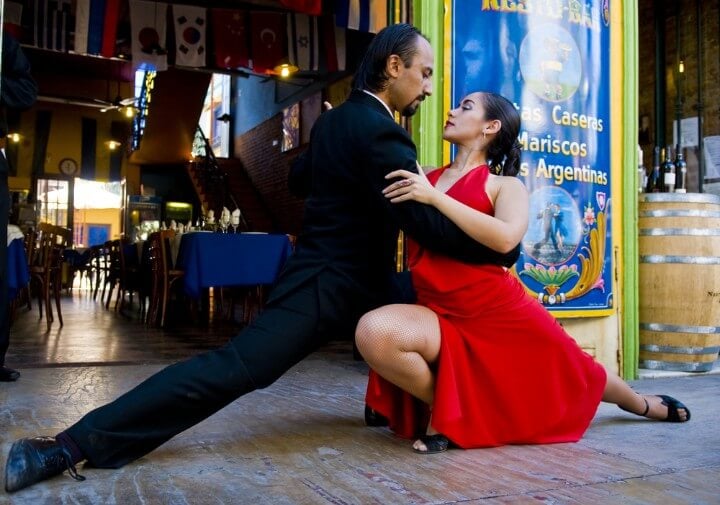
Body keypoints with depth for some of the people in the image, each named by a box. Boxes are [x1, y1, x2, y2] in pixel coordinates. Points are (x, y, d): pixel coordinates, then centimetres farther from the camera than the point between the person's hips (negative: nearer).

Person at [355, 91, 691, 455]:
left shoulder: (505, 185, -1)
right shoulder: (420, 180, 9)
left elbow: (505, 238, -22)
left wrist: (435, 198, -25)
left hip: (501, 312, -2)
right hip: (441, 316, 2)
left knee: (574, 376, 18)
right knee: (373, 331, -29)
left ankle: (646, 405, 56)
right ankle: (443, 408, -2)